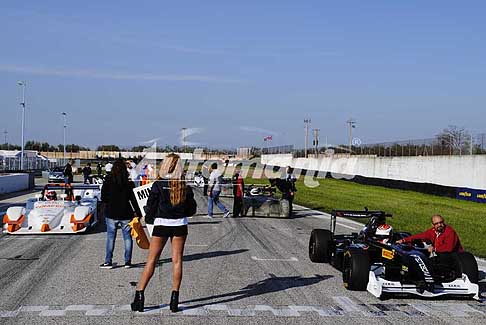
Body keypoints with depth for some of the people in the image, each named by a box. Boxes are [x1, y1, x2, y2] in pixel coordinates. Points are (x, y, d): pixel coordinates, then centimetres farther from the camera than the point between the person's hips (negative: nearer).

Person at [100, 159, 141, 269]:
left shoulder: (108, 182, -7)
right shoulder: (129, 183, -6)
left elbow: (103, 198, -3)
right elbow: (133, 199, -5)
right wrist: (138, 214, 2)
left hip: (111, 214, 0)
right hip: (126, 214, 0)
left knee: (110, 237, 8)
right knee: (127, 237, 9)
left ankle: (108, 261, 9)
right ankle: (128, 261, 10)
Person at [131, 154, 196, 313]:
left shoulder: (158, 185, -11)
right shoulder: (185, 187, -4)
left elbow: (151, 207, -7)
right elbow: (191, 209, 5)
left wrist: (148, 219, 11)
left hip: (161, 224, -2)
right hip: (180, 225, 2)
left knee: (151, 260, 5)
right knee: (177, 260, 7)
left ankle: (139, 295, 5)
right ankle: (174, 299, 8)